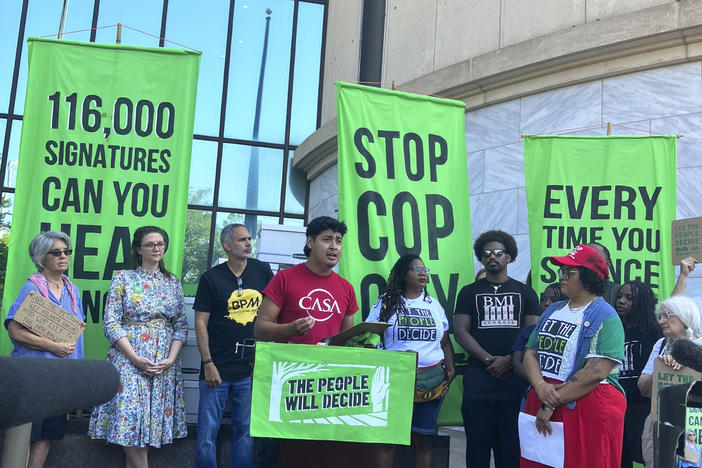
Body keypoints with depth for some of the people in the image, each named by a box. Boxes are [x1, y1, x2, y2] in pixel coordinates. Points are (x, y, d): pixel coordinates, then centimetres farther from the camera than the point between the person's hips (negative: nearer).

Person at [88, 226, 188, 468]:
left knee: (154, 415, 3)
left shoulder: (173, 282, 10)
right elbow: (111, 322, -5)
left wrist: (171, 358, -8)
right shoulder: (123, 278, 2)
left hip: (165, 362, 3)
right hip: (129, 358, -3)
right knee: (129, 415, -8)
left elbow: (181, 325, 7)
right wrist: (135, 358, -14)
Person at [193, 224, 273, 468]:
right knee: (207, 432, 2)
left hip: (251, 369, 2)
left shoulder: (262, 271, 6)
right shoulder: (211, 278, -1)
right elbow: (200, 322, -2)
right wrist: (208, 363, -8)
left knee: (246, 432, 10)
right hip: (217, 368, -2)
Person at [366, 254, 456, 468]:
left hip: (432, 378, 3)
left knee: (423, 440, 6)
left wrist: (450, 370, 4)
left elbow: (445, 342, 18)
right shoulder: (386, 303, 4)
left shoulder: (434, 305, 14)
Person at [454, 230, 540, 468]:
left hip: (515, 375, 0)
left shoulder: (525, 292, 11)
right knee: (478, 440, 1)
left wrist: (508, 360, -11)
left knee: (511, 441, 2)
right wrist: (488, 359, -11)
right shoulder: (469, 292, 11)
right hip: (479, 375, 0)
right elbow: (460, 330, 1)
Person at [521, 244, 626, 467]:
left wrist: (552, 403, -18)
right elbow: (530, 353, 9)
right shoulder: (553, 311, 13)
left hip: (589, 408, -6)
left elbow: (597, 372, -18)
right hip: (541, 406, 6)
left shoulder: (606, 318, -8)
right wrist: (540, 386, -11)